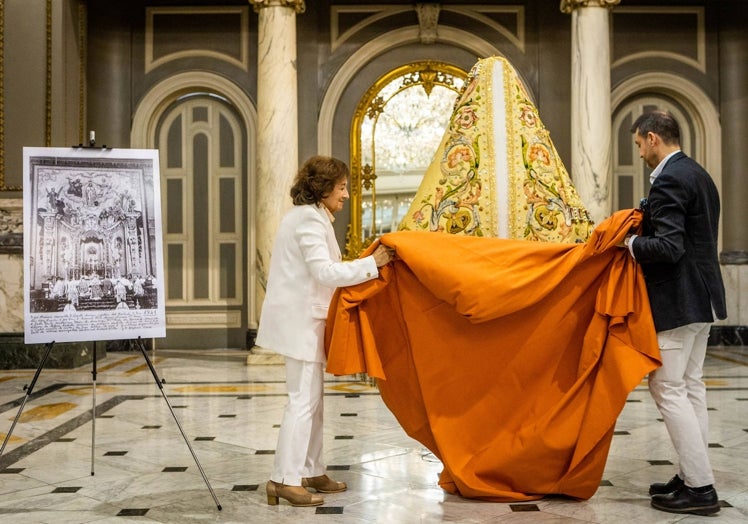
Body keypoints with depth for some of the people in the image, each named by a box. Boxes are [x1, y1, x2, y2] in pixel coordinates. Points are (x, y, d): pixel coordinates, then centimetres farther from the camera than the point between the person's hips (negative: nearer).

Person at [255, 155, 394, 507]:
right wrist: (372, 263, -19)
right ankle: (284, 479, -6)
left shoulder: (306, 216, 17)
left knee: (310, 399, 12)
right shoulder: (310, 219, -14)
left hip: (301, 317, 10)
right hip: (300, 320, -10)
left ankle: (311, 472, 19)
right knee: (303, 399, -9)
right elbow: (325, 271, -22)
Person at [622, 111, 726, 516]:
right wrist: (645, 228, 12)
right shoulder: (698, 175, 14)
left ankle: (700, 487, -2)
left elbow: (668, 248, -26)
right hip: (701, 297, 10)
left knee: (667, 388, -5)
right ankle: (693, 475, 21)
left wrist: (630, 243, -10)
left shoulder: (669, 181, -18)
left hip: (676, 300, -10)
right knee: (690, 385, 14)